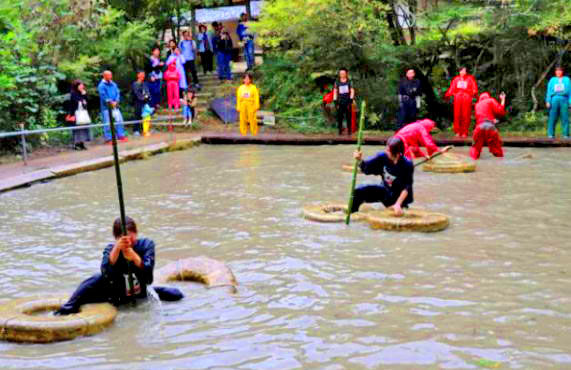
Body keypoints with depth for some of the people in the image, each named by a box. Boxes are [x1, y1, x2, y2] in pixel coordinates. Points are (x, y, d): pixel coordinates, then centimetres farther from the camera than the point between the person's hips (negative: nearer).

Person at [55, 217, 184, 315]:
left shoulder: (146, 244, -12)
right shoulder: (111, 249, -13)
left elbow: (148, 271, -26)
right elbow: (106, 273, -33)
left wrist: (132, 255, -42)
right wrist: (117, 249, -45)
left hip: (142, 293, 2)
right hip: (117, 295, -2)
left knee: (177, 295, -10)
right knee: (98, 279, -30)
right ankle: (68, 309, -24)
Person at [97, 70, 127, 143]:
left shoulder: (113, 84, 13)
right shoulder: (101, 85, -6)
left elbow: (117, 93, 9)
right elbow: (103, 96, -13)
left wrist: (116, 101, -7)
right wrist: (110, 102, -14)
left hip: (115, 106, 6)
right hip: (106, 107, -6)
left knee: (119, 120, 4)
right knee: (107, 123, -4)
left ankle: (121, 136, 13)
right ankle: (108, 139, 1)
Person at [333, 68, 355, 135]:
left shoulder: (349, 82, 4)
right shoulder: (337, 82, 7)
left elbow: (352, 91, 2)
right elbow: (335, 92, 8)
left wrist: (351, 100, -8)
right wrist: (335, 102, 0)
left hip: (348, 102, -1)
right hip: (340, 102, 1)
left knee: (348, 117, 1)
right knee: (340, 117, -3)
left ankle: (349, 130, 7)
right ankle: (340, 130, 4)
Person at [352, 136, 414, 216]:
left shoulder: (407, 165, -25)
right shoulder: (383, 156, -14)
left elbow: (407, 188, -24)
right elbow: (366, 169, -7)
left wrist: (398, 204, -34)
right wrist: (360, 160, -28)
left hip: (400, 196, -4)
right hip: (385, 191, 4)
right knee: (359, 191, -11)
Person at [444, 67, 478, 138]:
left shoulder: (470, 78, 9)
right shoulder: (456, 79, 16)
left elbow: (474, 87, -1)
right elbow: (452, 88, 16)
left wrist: (474, 92, -19)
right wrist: (448, 95, 5)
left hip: (467, 99, -2)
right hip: (457, 98, 2)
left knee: (466, 116, -4)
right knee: (457, 115, -2)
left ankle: (464, 132, 1)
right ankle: (457, 132, 5)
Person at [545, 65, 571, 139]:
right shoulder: (552, 80, 15)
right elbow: (549, 91, 13)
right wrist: (548, 101, 1)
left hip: (564, 100, 0)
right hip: (554, 100, 1)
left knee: (565, 118, -4)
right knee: (553, 117, -5)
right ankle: (551, 134, -1)